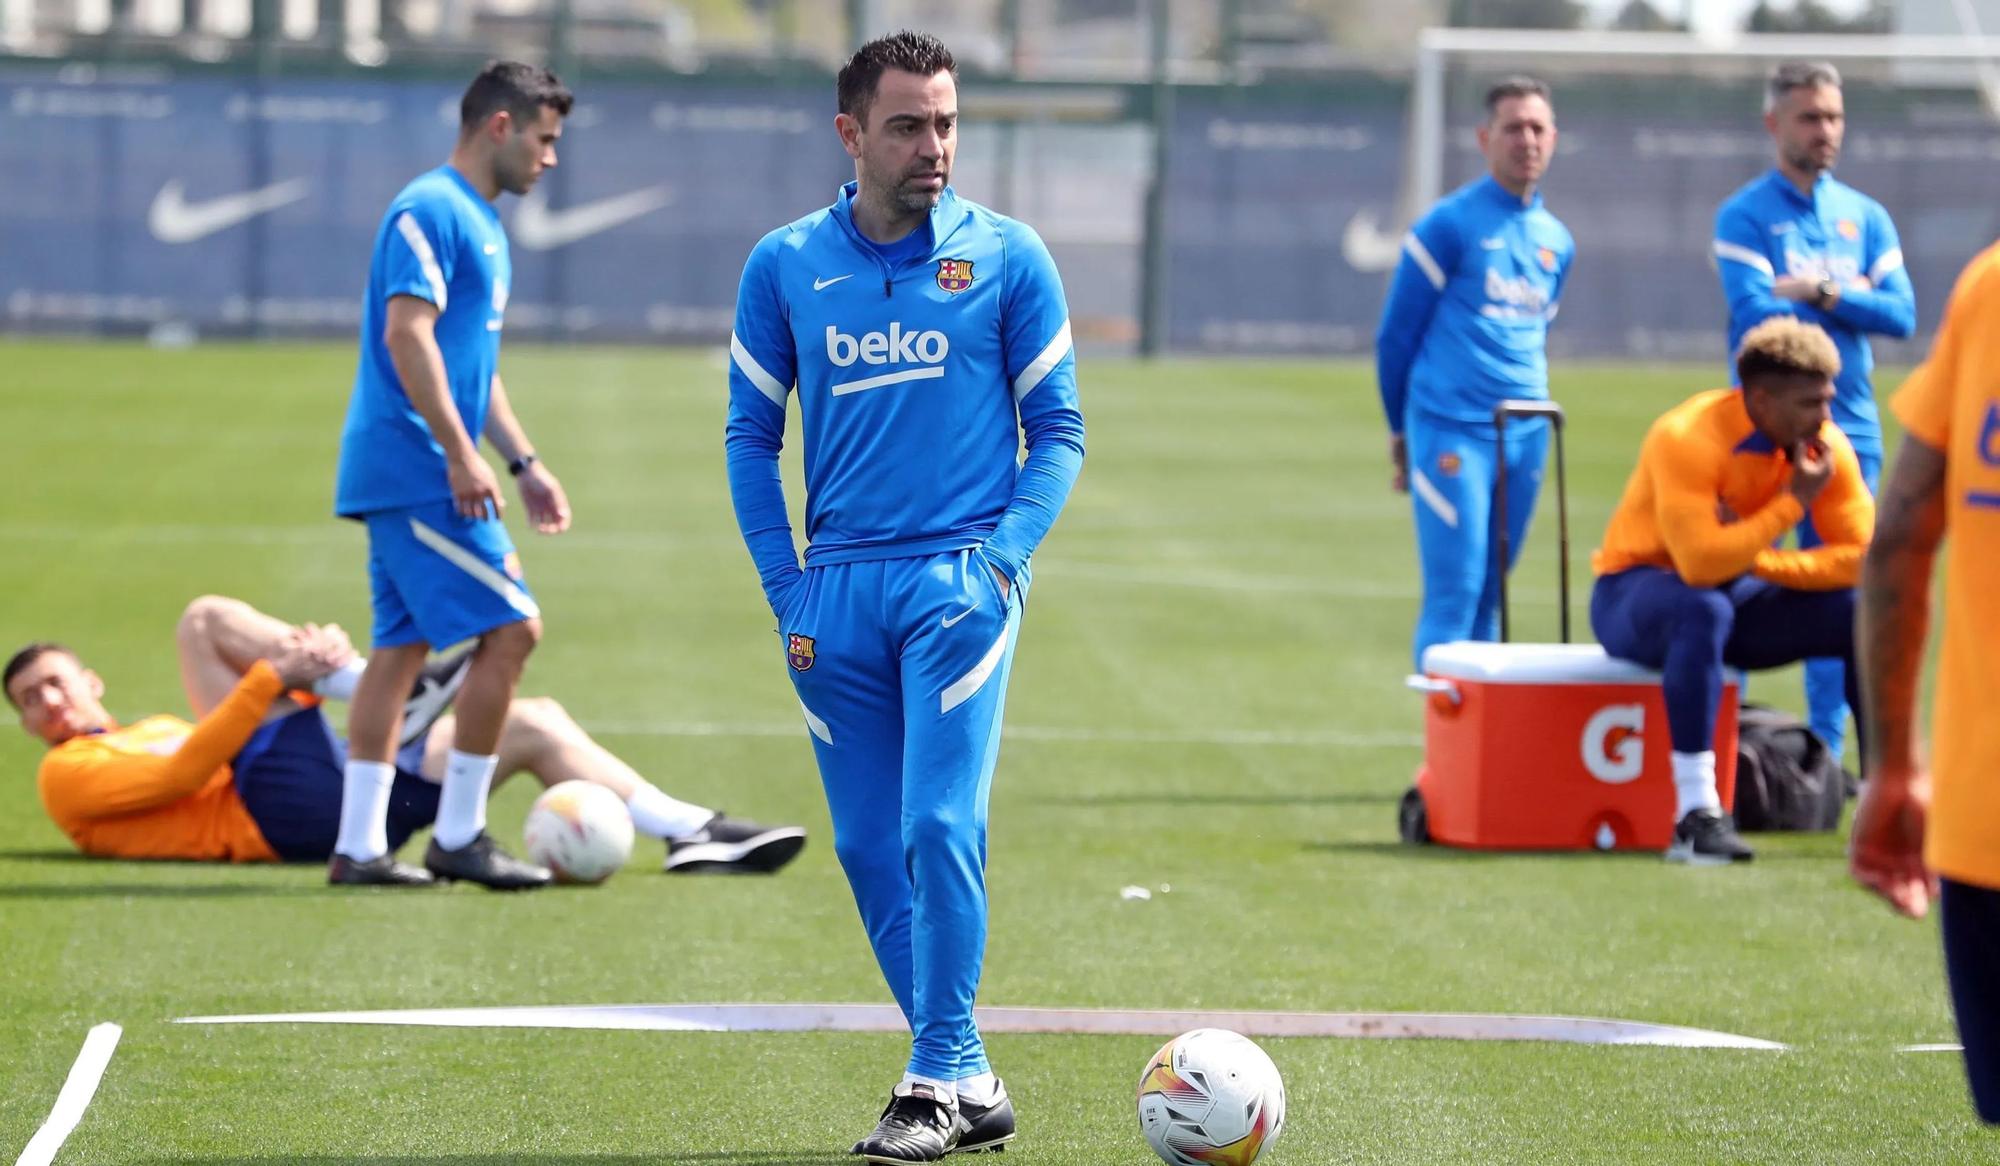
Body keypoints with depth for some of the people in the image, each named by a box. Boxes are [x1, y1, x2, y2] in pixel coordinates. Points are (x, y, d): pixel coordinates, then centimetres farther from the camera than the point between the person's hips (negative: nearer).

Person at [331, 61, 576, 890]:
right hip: (418, 470, -10)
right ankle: (458, 836, -6)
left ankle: (358, 846, 8)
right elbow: (407, 332, -21)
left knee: (402, 648, 8)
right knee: (510, 628, -10)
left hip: (402, 478, 10)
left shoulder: (481, 223, 20)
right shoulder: (432, 210, -11)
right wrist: (460, 454, -23)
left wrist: (523, 463, 23)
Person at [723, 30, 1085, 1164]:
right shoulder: (784, 265, 6)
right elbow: (753, 434, 12)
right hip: (837, 593, 3)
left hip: (960, 582, -3)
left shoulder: (1008, 258, 1)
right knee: (869, 847, 4)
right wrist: (786, 589, 4)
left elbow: (1057, 428, 5)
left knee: (939, 828, -15)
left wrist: (1005, 552, -8)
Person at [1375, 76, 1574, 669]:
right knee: (1454, 592, -9)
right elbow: (1396, 335, -1)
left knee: (1490, 596, 8)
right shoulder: (1449, 225, -5)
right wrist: (1402, 432, 6)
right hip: (1453, 434, -6)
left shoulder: (1557, 241, 14)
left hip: (1526, 437, 6)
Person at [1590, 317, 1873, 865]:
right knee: (1704, 609, -40)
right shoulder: (1689, 438, -27)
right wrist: (1793, 501, -31)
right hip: (1634, 591, -6)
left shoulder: (1825, 446, -9)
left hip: (1736, 594, 6)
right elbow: (1700, 563, -37)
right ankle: (1696, 816, -41)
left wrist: (1761, 562, -25)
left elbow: (1861, 556, -12)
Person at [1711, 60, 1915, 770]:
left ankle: (1829, 750, 10)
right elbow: (1755, 316, -15)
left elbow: (1901, 313, 1)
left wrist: (1821, 293, -12)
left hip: (1849, 426, 4)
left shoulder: (1865, 217, 12)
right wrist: (1853, 299, -7)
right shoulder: (1744, 216, -2)